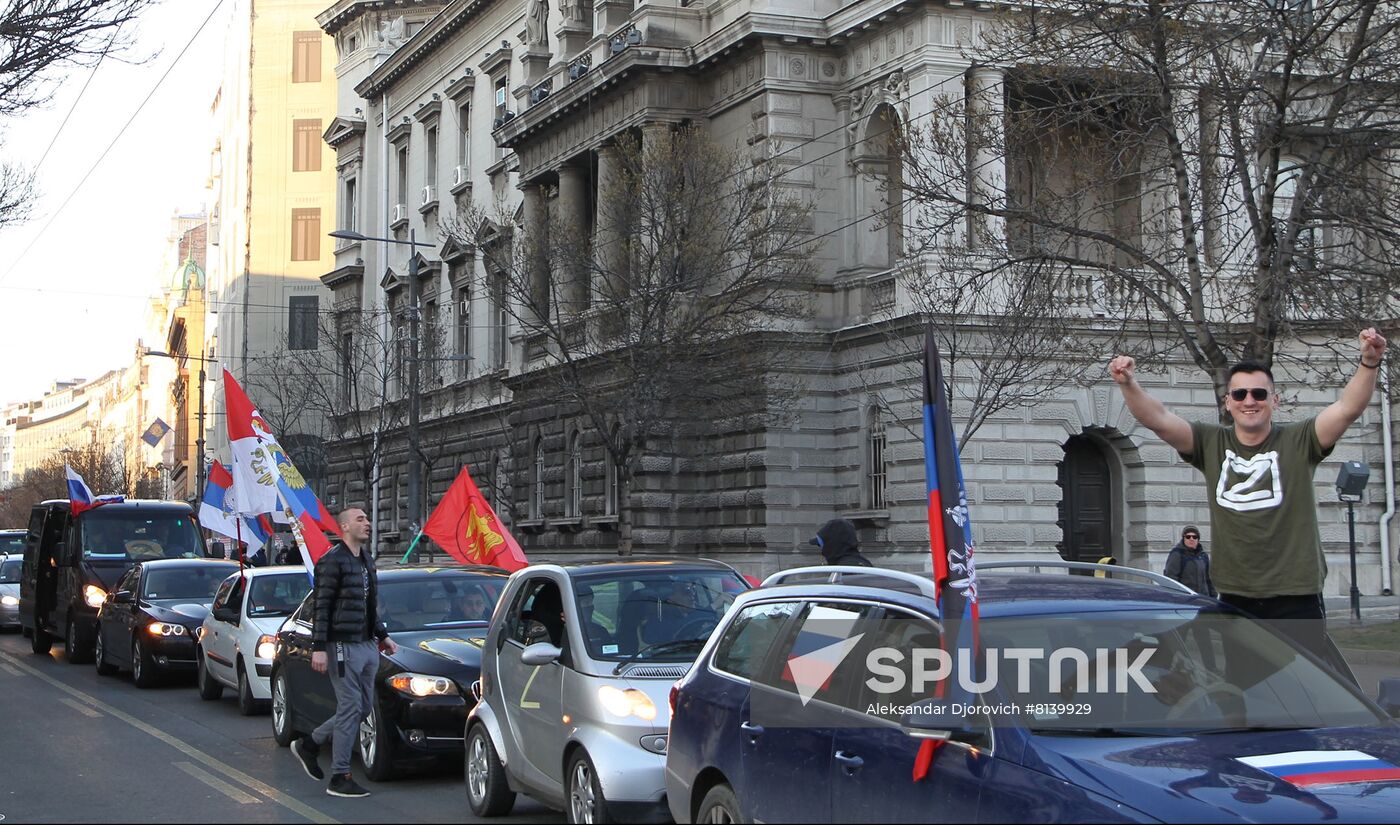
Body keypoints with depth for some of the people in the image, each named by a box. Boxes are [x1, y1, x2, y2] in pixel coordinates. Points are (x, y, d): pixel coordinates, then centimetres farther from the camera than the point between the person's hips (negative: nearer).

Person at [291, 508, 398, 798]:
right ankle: (340, 778, 1)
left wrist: (382, 636, 22)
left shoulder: (367, 561, 16)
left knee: (363, 707, 10)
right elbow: (320, 606, -14)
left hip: (368, 645, 9)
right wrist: (318, 647, -19)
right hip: (344, 646, -9)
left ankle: (309, 745, 25)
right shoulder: (332, 561, -11)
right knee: (351, 708, -6)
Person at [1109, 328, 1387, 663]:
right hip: (1235, 599, 3)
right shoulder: (1211, 444, 5)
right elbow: (1157, 419, -5)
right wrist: (1129, 384, -22)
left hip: (1296, 598, -3)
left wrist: (1368, 364, -31)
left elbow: (1348, 408, -15)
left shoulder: (1298, 442, -2)